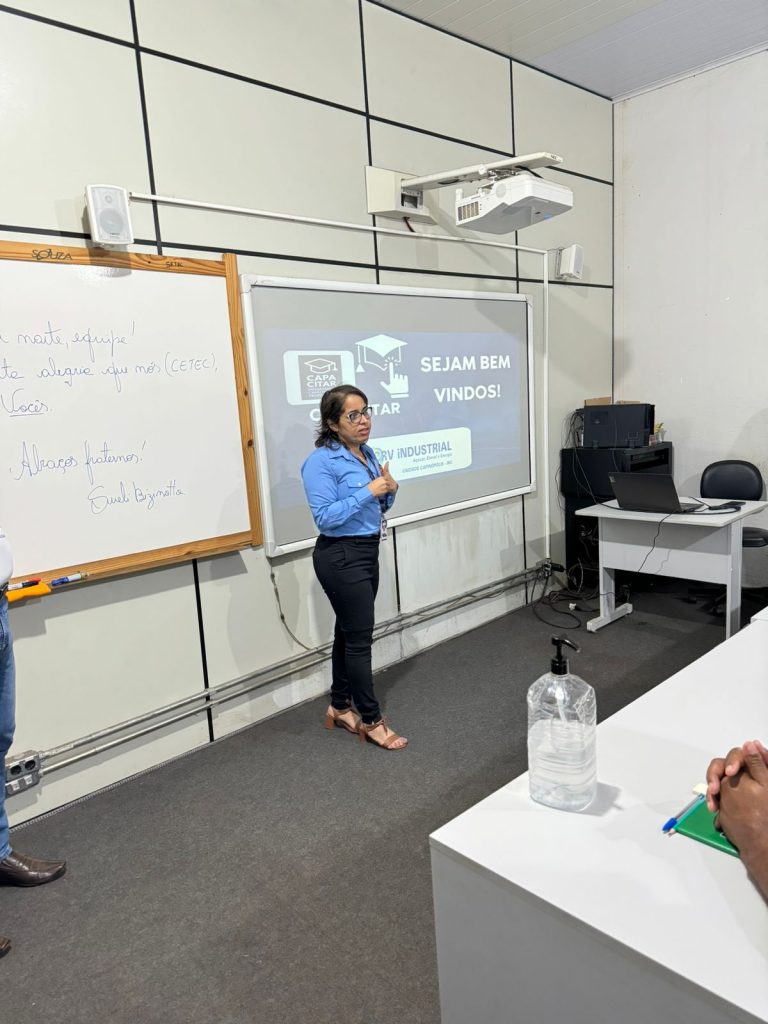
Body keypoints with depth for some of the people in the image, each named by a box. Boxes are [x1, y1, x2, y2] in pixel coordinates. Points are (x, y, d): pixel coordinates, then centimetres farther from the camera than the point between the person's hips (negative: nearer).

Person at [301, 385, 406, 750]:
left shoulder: (367, 453, 8)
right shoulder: (321, 461, -16)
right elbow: (325, 517, -22)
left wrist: (389, 490, -4)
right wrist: (368, 491, -23)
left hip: (367, 552, 8)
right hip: (341, 557, -8)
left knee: (349, 632, 16)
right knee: (360, 638, -1)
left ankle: (340, 707, 30)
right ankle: (371, 720, 14)